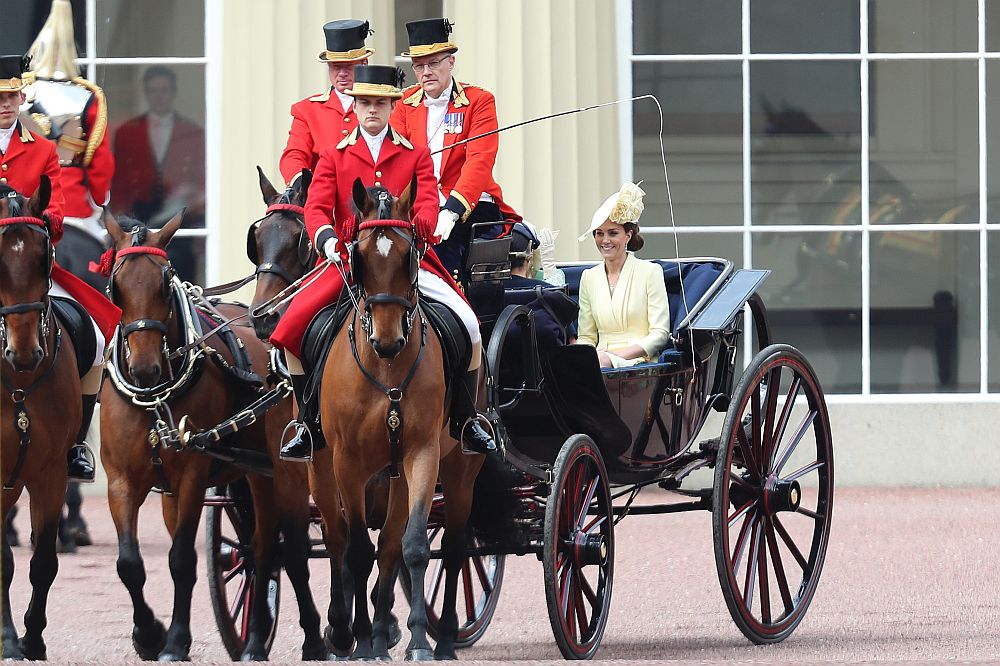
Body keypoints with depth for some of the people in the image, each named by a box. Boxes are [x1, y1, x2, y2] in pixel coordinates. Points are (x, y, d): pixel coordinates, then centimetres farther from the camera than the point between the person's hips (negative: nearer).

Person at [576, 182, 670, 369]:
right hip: (601, 358, 4)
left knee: (603, 362, -38)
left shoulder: (650, 272, 4)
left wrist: (618, 355, -15)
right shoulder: (589, 277, 17)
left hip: (638, 361, -4)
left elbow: (660, 334, -3)